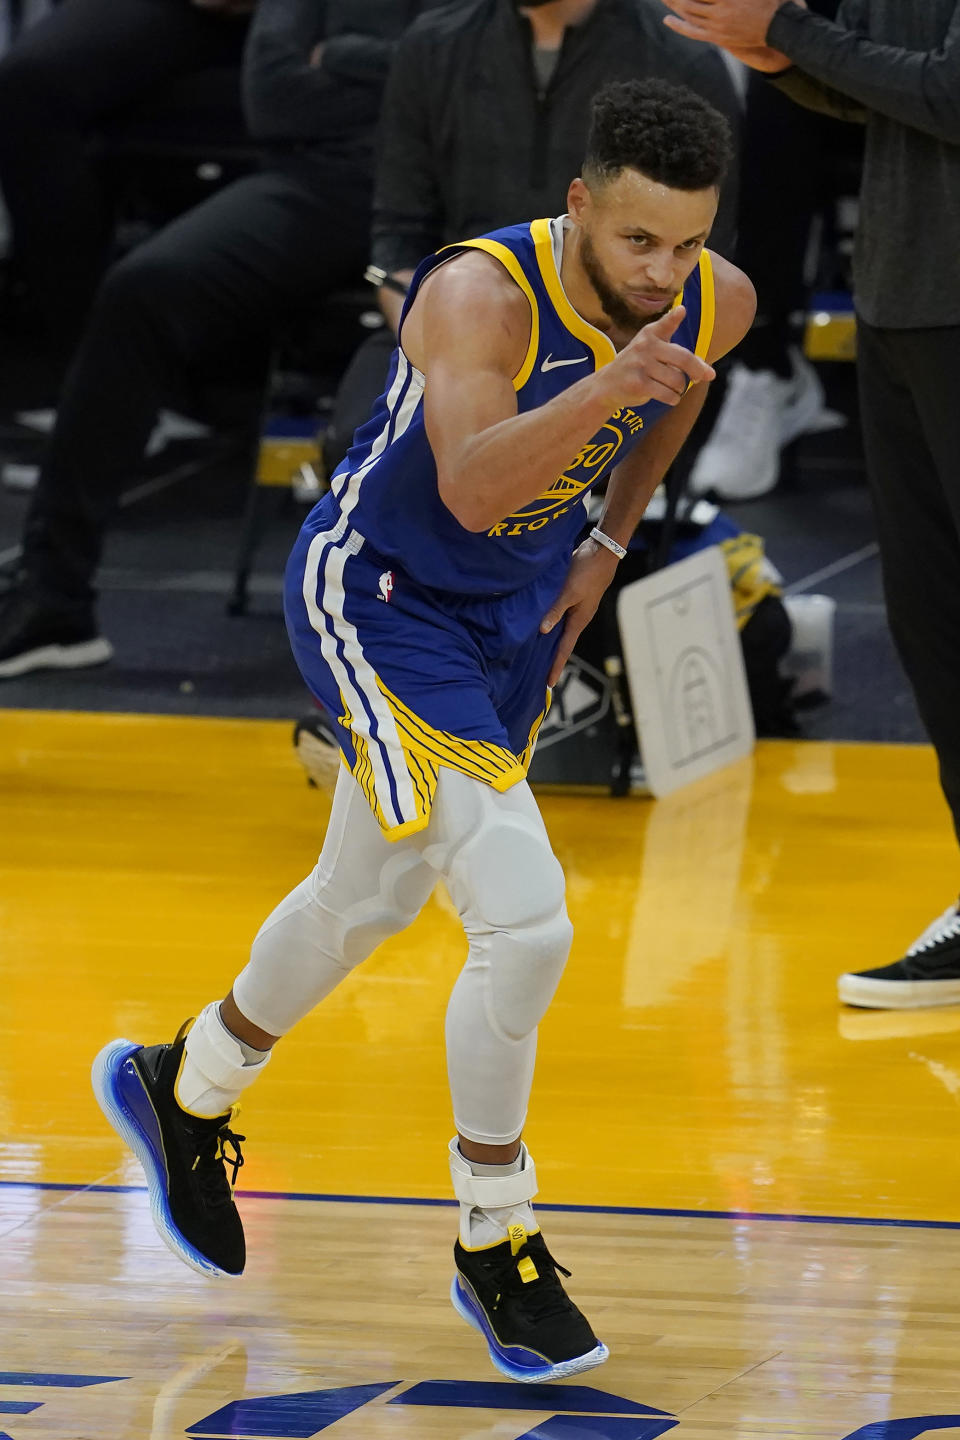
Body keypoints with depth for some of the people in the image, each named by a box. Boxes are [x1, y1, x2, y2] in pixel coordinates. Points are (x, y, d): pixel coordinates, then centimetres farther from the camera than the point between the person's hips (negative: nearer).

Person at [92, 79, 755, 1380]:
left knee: (369, 898, 26)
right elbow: (471, 485, -46)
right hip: (379, 598, -8)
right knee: (525, 921, -18)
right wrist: (605, 389, -59)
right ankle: (495, 1250, -1)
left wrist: (609, 543, 9)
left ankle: (183, 1091, 52)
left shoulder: (719, 303, -12)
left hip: (515, 609, 8)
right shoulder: (481, 294, -32)